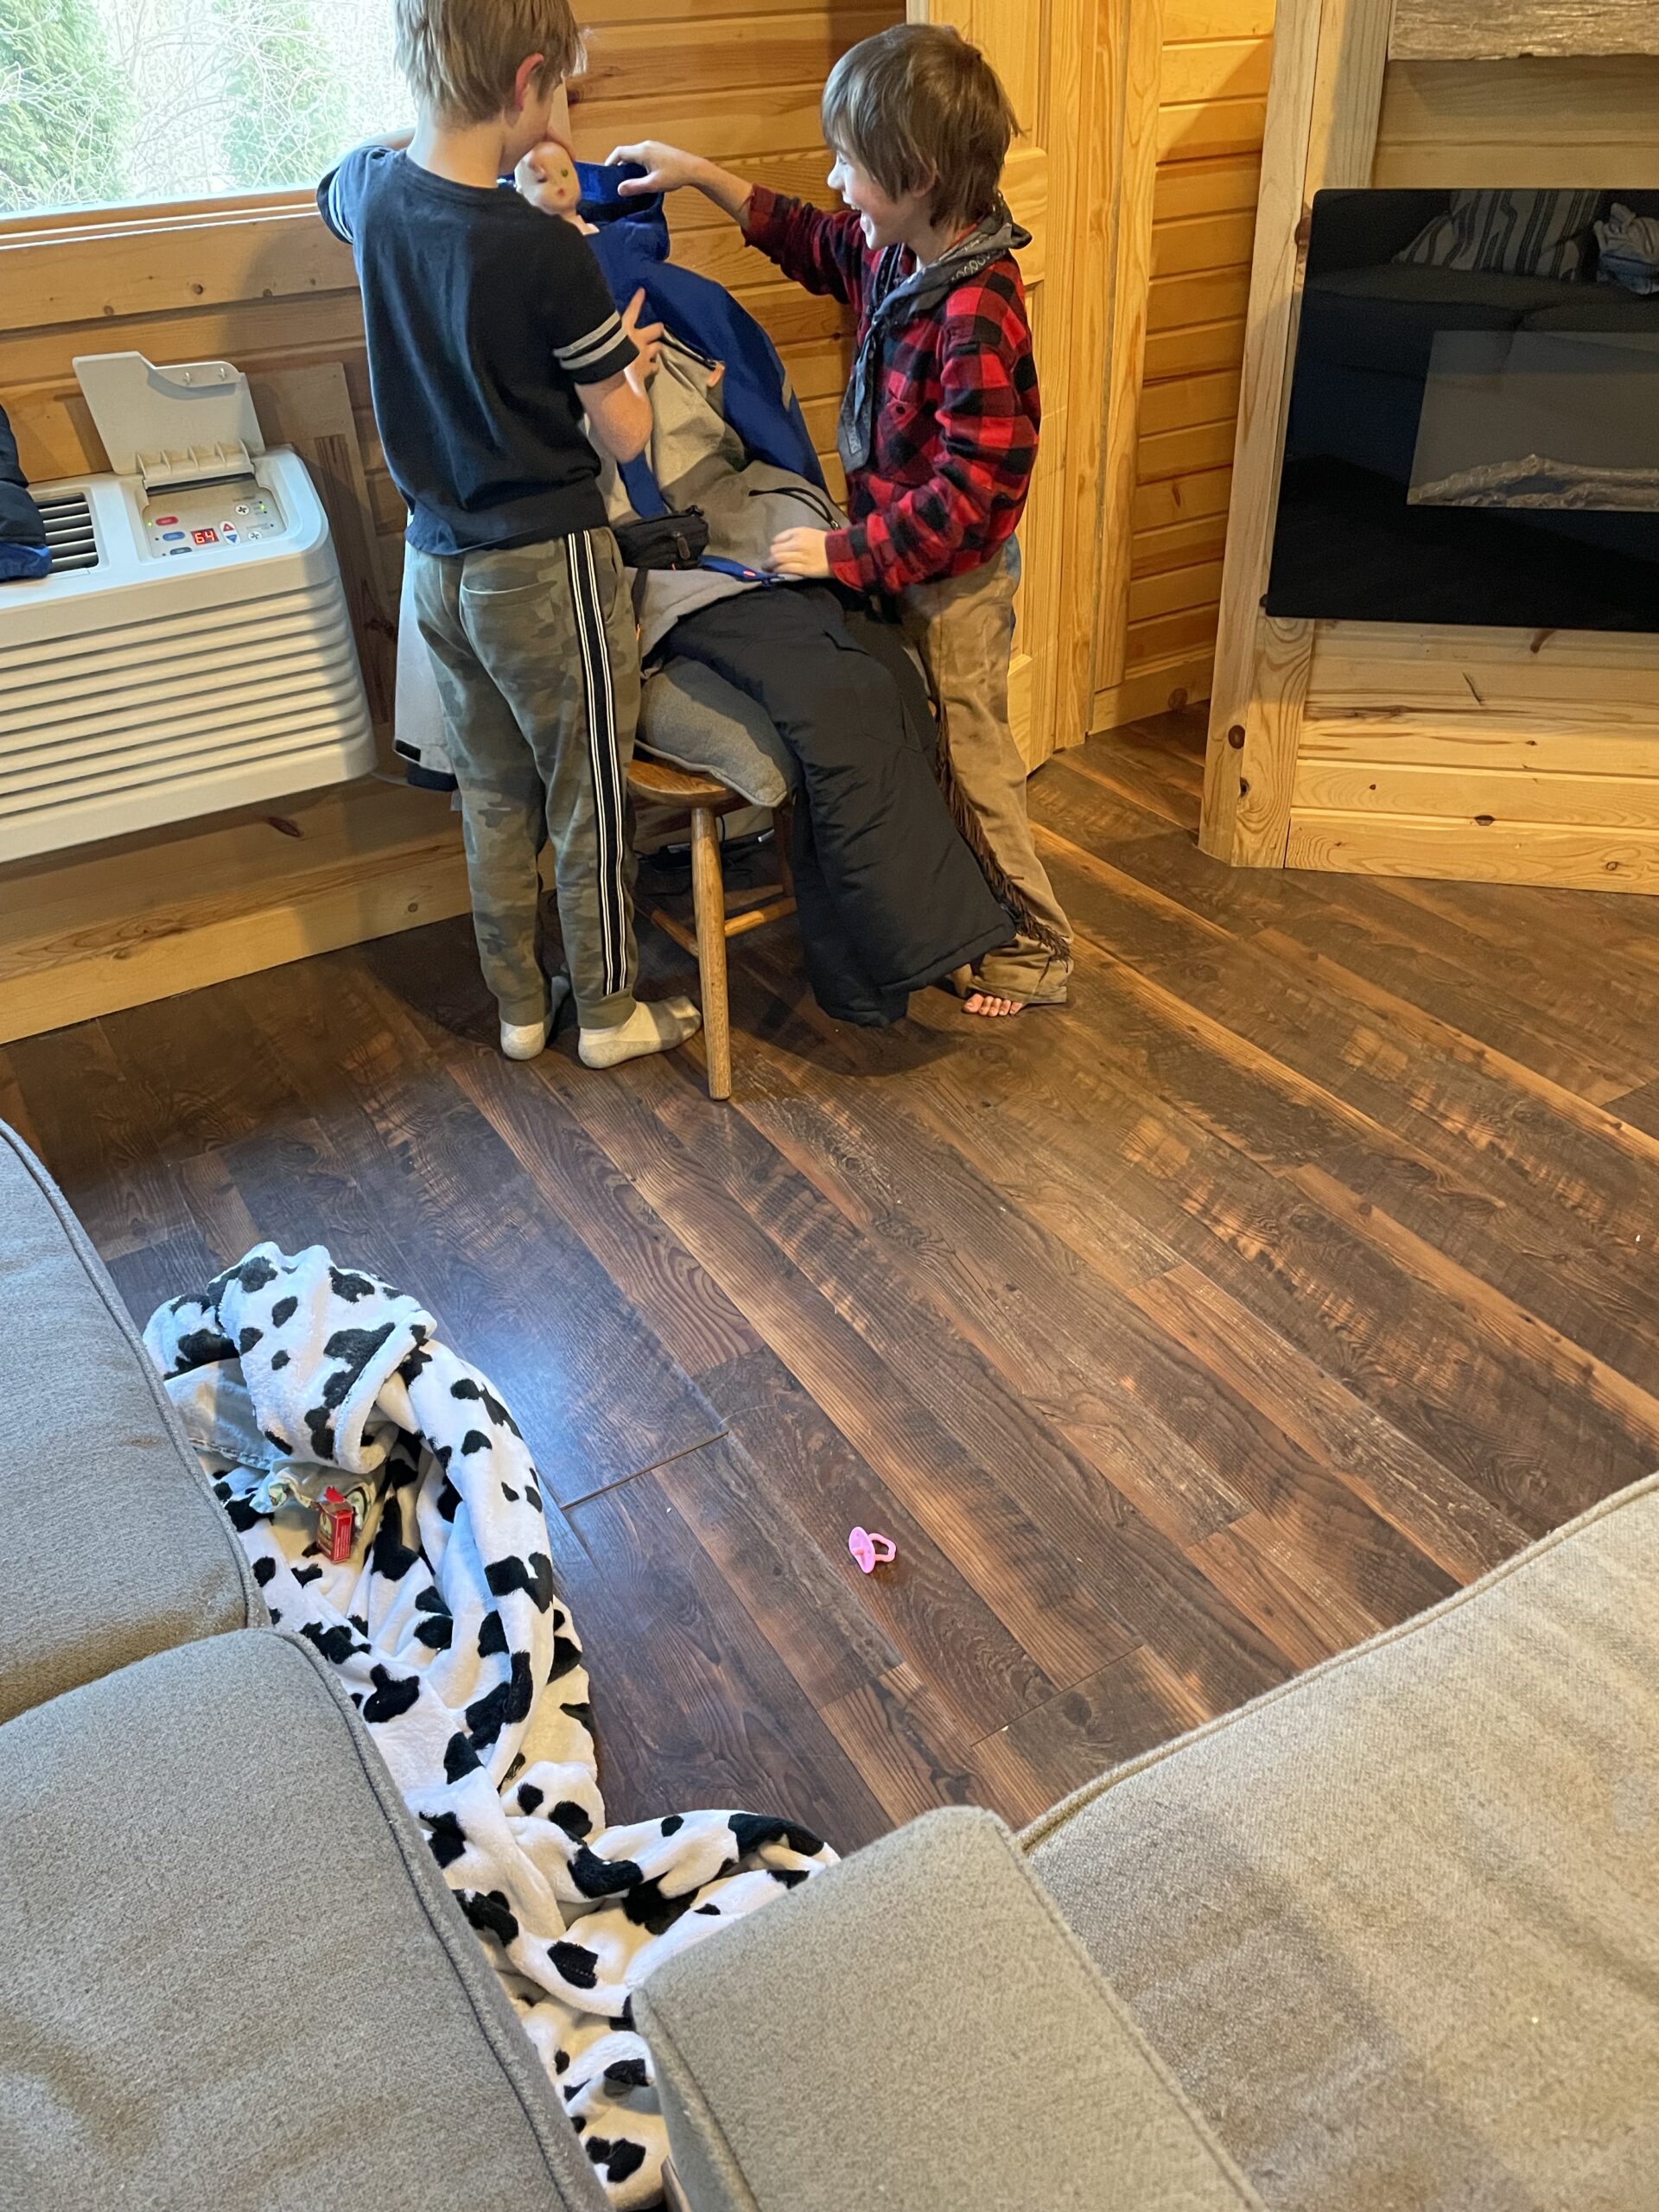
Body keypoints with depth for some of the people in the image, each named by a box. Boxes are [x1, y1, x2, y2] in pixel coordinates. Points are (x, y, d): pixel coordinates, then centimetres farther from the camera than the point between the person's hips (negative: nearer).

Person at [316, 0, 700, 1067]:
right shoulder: (551, 257, -21)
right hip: (547, 567, -6)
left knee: (495, 797, 17)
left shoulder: (372, 193, -1)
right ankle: (610, 1011, 23)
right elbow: (625, 435, -11)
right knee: (590, 802, 9)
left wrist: (477, 155, 20)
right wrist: (631, 360, 9)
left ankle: (520, 1006, 30)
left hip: (440, 565, 7)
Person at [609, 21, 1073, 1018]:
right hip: (905, 563, 9)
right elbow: (812, 242, 21)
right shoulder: (897, 254, 0)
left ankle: (1034, 952, 20)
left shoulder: (975, 312, -28)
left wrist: (846, 553, -27)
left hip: (956, 581, -9)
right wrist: (701, 176, 17)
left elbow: (968, 494, -30)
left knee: (975, 762, 3)